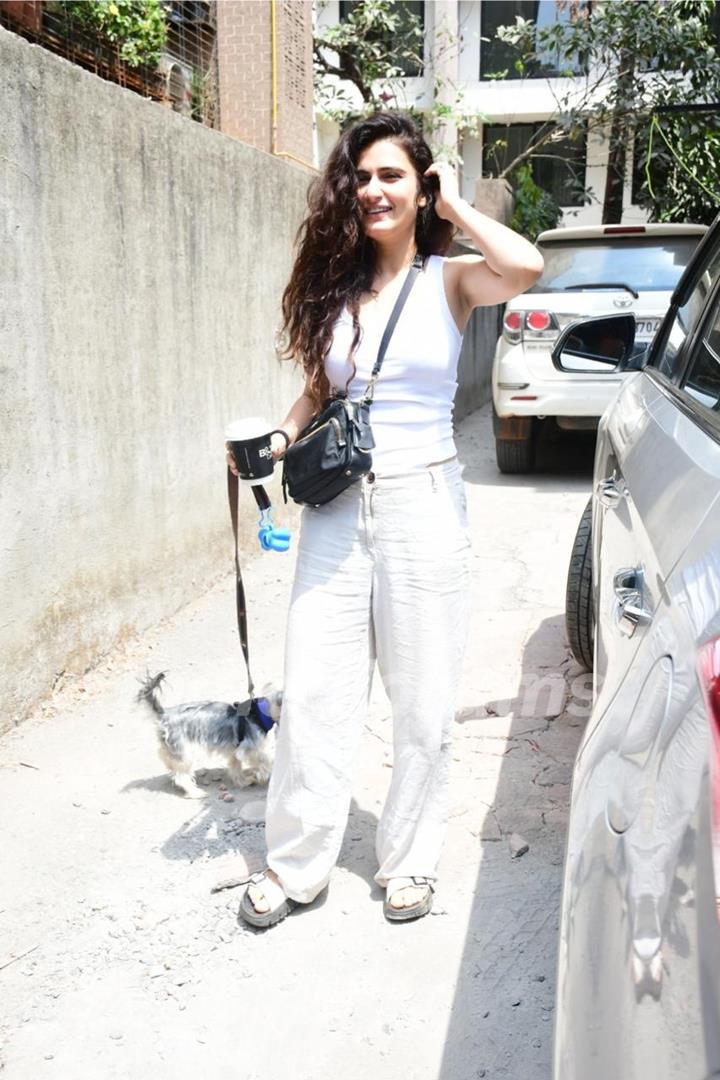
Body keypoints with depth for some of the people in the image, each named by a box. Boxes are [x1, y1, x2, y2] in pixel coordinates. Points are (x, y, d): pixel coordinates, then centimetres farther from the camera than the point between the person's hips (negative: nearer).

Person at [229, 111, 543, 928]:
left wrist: (453, 207, -7)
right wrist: (278, 439, -2)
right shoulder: (336, 287, 9)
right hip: (336, 509, 3)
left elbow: (524, 267, -22)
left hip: (422, 506, -3)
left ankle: (408, 861, 26)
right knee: (313, 693, 4)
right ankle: (294, 865, 20)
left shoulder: (449, 281, -1)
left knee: (422, 702, 7)